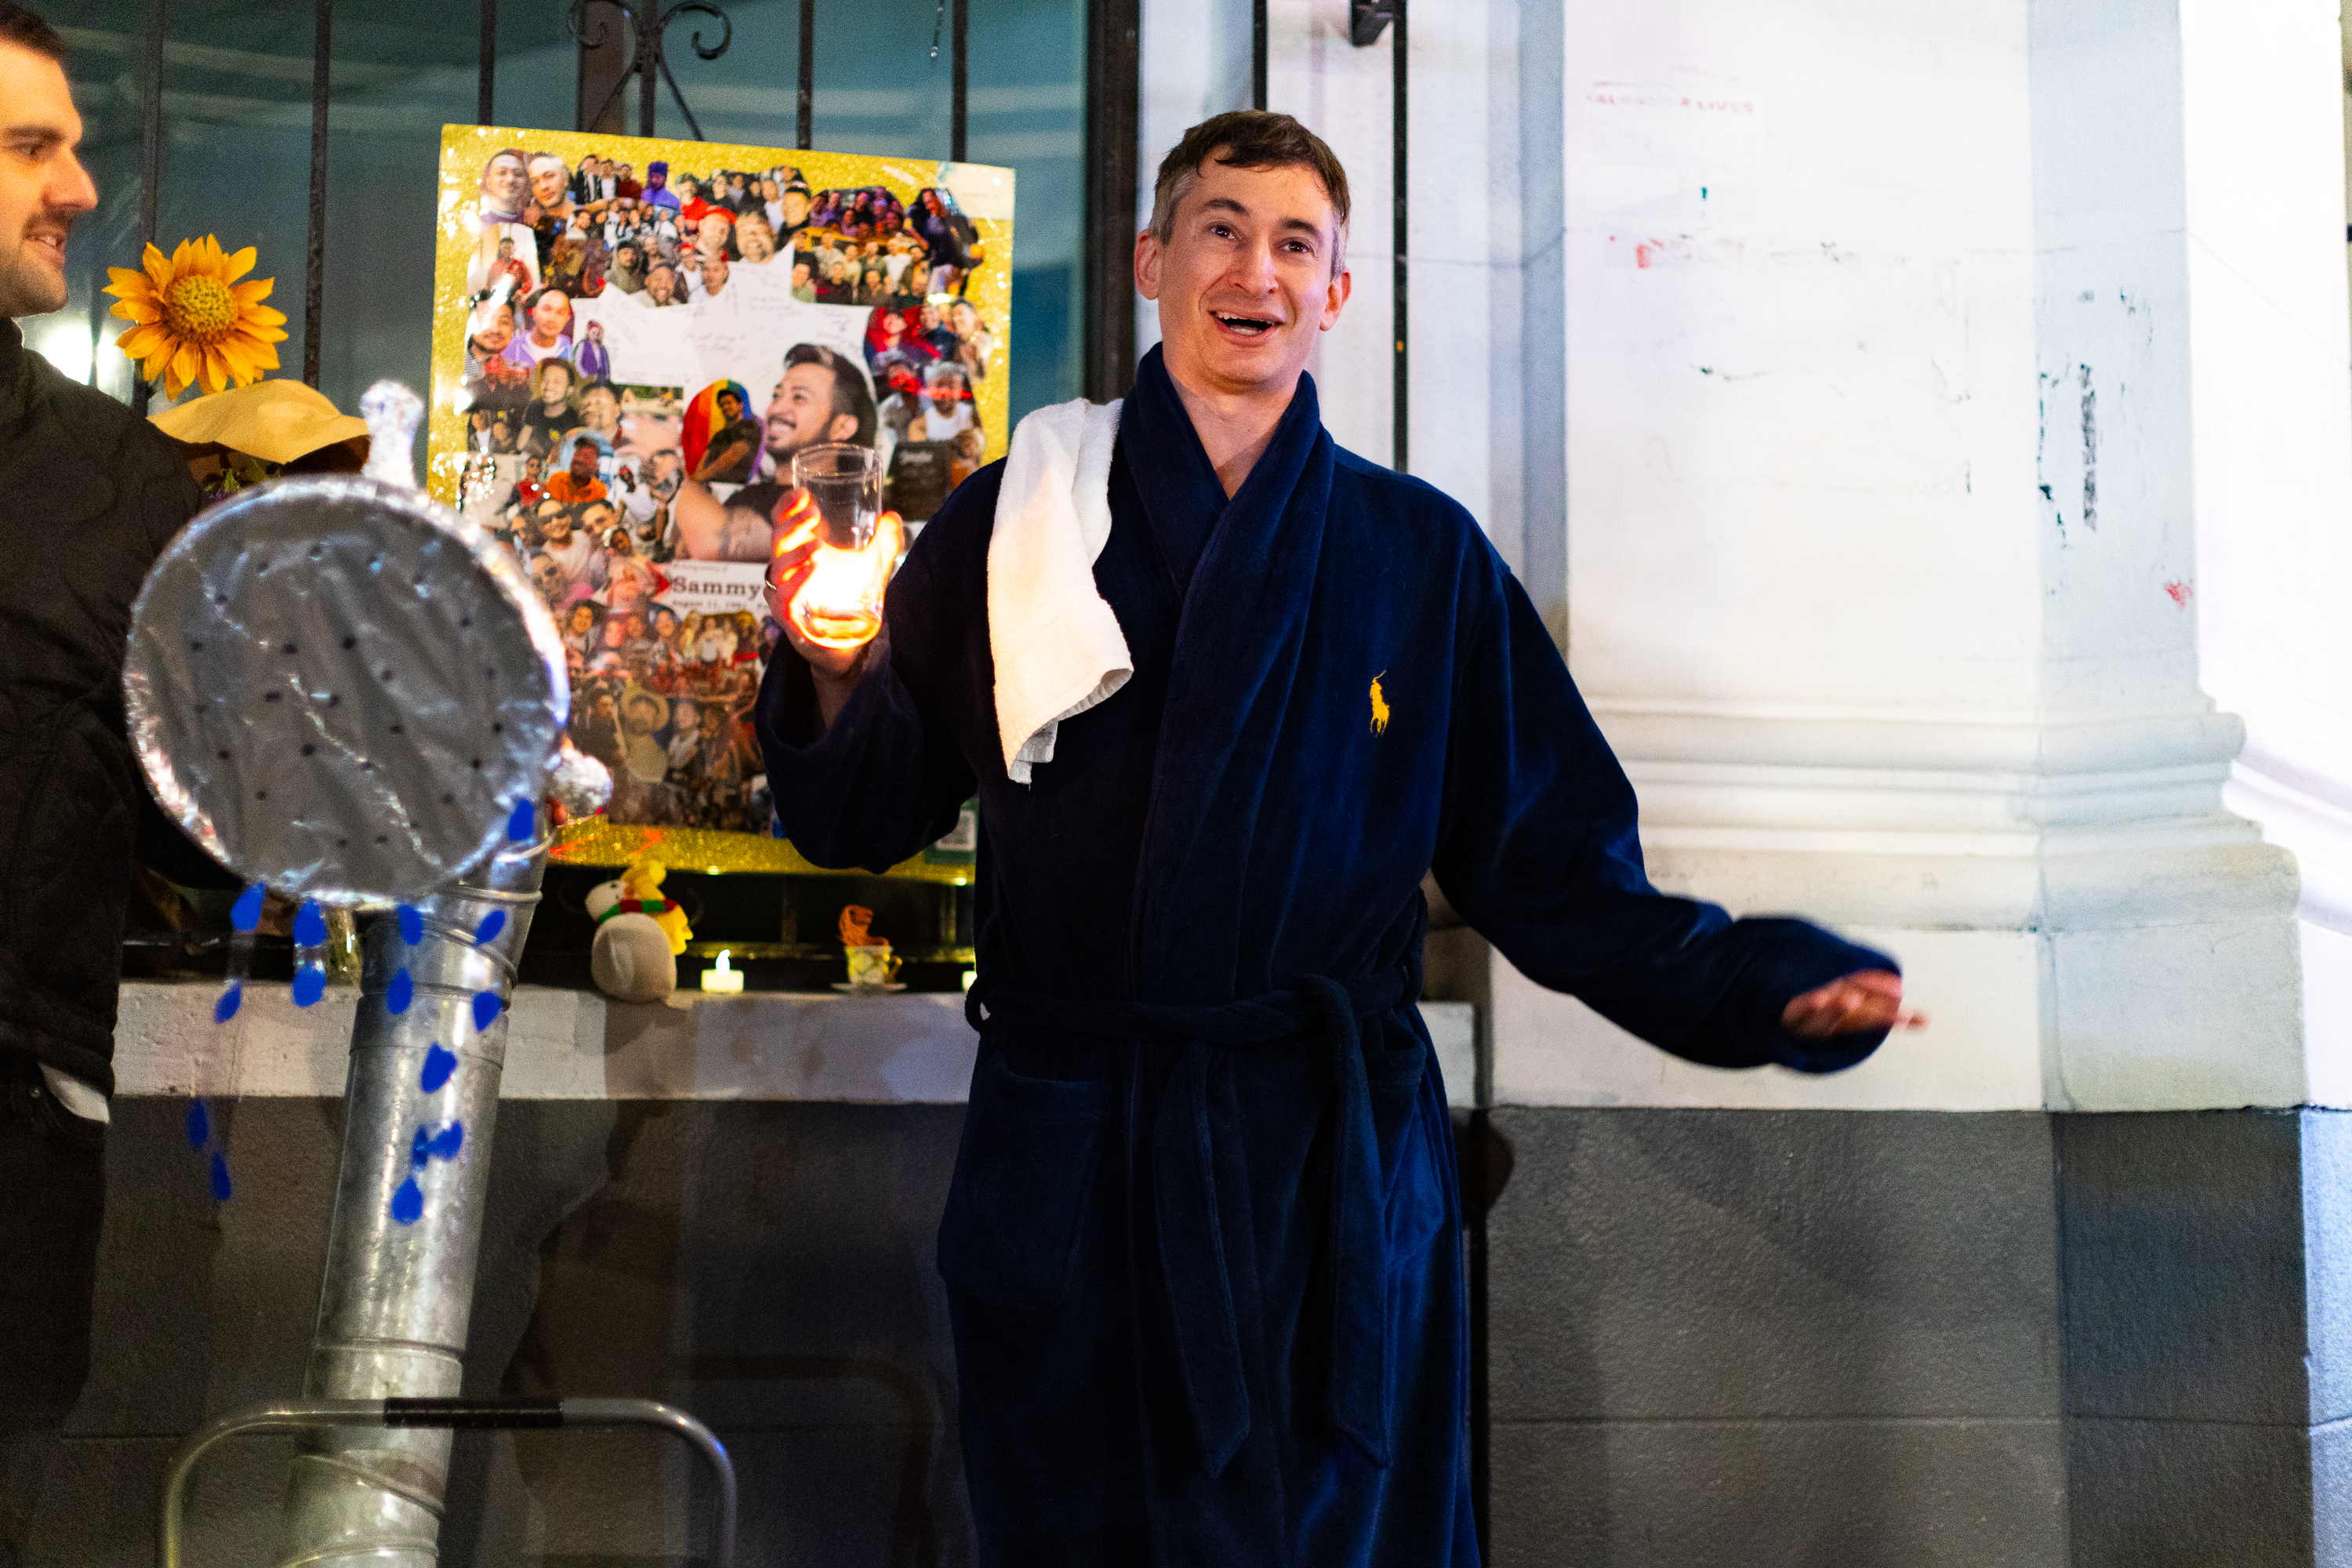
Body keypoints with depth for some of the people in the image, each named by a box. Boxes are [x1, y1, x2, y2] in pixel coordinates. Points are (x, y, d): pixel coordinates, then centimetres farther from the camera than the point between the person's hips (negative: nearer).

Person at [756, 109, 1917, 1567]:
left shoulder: (1423, 554, 5)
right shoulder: (1013, 524, 4)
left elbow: (1545, 860, 4)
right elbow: (865, 817, 3)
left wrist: (1756, 982, -8)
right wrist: (837, 673, -16)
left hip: (1330, 1169, 0)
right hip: (1068, 1159, 0)